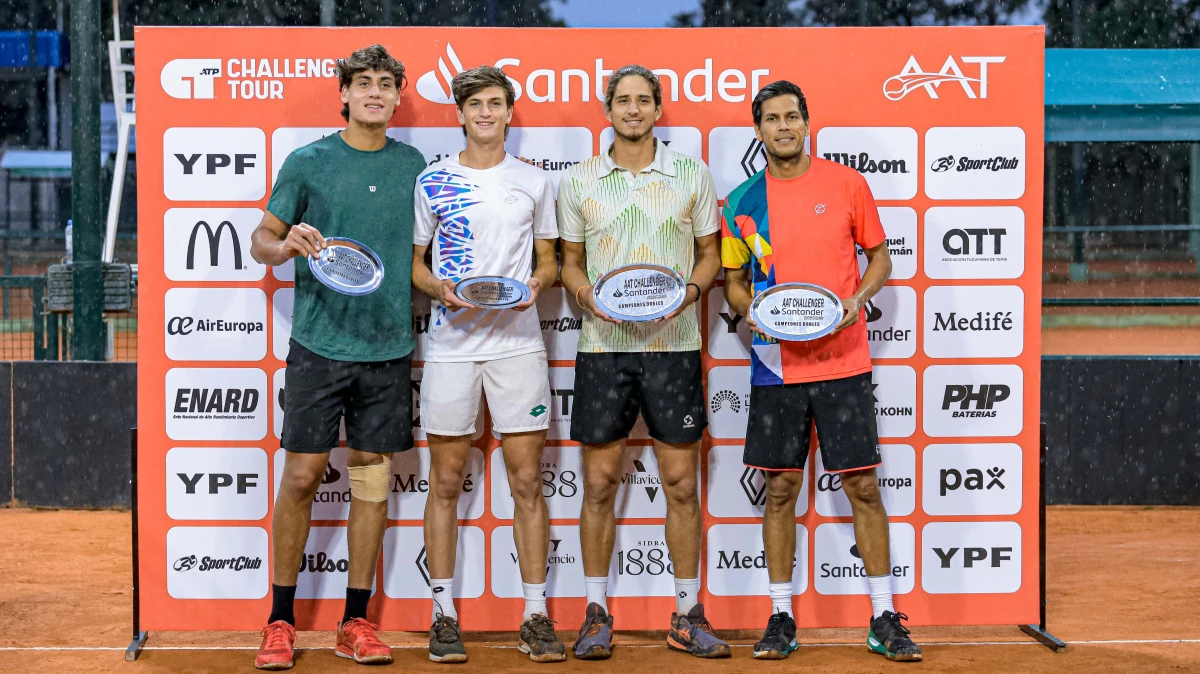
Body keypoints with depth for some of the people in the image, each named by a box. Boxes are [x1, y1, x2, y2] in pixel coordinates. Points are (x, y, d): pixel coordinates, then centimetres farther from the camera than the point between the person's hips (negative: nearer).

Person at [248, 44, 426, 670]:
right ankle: (280, 622, 10)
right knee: (301, 476, -2)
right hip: (319, 343, -2)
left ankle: (357, 622, 14)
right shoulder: (307, 161, 2)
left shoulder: (414, 166, 9)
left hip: (389, 347, 3)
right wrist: (288, 244, -16)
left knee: (372, 479, 5)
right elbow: (262, 239, 5)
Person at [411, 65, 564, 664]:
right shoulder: (432, 182, 6)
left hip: (517, 340, 1)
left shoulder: (534, 182, 10)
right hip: (451, 340, 0)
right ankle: (444, 615, 13)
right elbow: (414, 261, 10)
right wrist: (440, 288, -10)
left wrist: (536, 282, -6)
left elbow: (548, 260, 15)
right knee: (446, 481, 3)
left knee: (527, 480, 0)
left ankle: (536, 616, 8)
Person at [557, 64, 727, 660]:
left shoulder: (692, 176, 6)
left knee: (681, 482, 2)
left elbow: (710, 253, 11)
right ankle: (596, 614, 13)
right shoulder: (580, 180, 8)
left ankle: (688, 615, 12)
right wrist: (590, 297, -8)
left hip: (673, 343, 0)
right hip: (603, 344, 0)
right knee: (600, 482, 3)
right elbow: (570, 263, 13)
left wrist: (690, 290, -9)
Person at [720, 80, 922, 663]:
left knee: (863, 486, 0)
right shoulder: (742, 203, 5)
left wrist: (857, 299, -9)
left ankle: (884, 619, 9)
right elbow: (733, 280, 13)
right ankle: (781, 619, 15)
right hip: (776, 365, 1)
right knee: (780, 489, 5)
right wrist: (749, 310, -8)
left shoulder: (846, 184, 2)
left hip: (843, 360, -1)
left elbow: (879, 257, 9)